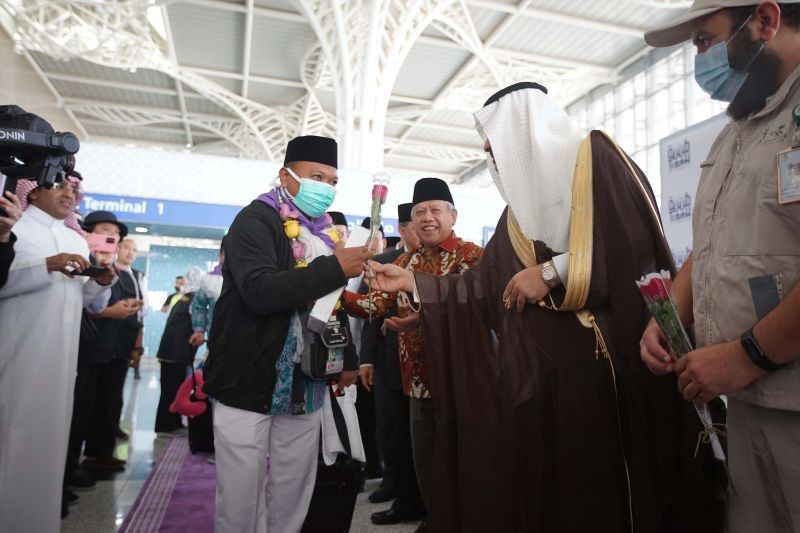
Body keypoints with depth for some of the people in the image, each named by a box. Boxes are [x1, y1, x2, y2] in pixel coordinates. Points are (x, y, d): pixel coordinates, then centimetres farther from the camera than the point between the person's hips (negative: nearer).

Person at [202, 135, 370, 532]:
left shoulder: (324, 233, 13)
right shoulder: (256, 219, -8)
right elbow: (260, 291, -25)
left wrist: (347, 359, 14)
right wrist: (334, 268, -26)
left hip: (306, 387, 6)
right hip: (249, 383, -6)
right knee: (240, 501, 4)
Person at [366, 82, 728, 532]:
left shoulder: (596, 157, 1)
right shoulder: (518, 209, 19)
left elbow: (640, 243, -12)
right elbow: (487, 286, 14)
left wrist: (552, 273, -12)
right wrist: (413, 281, 13)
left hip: (608, 359, -6)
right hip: (535, 368, 6)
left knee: (607, 492, 0)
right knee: (541, 491, 7)